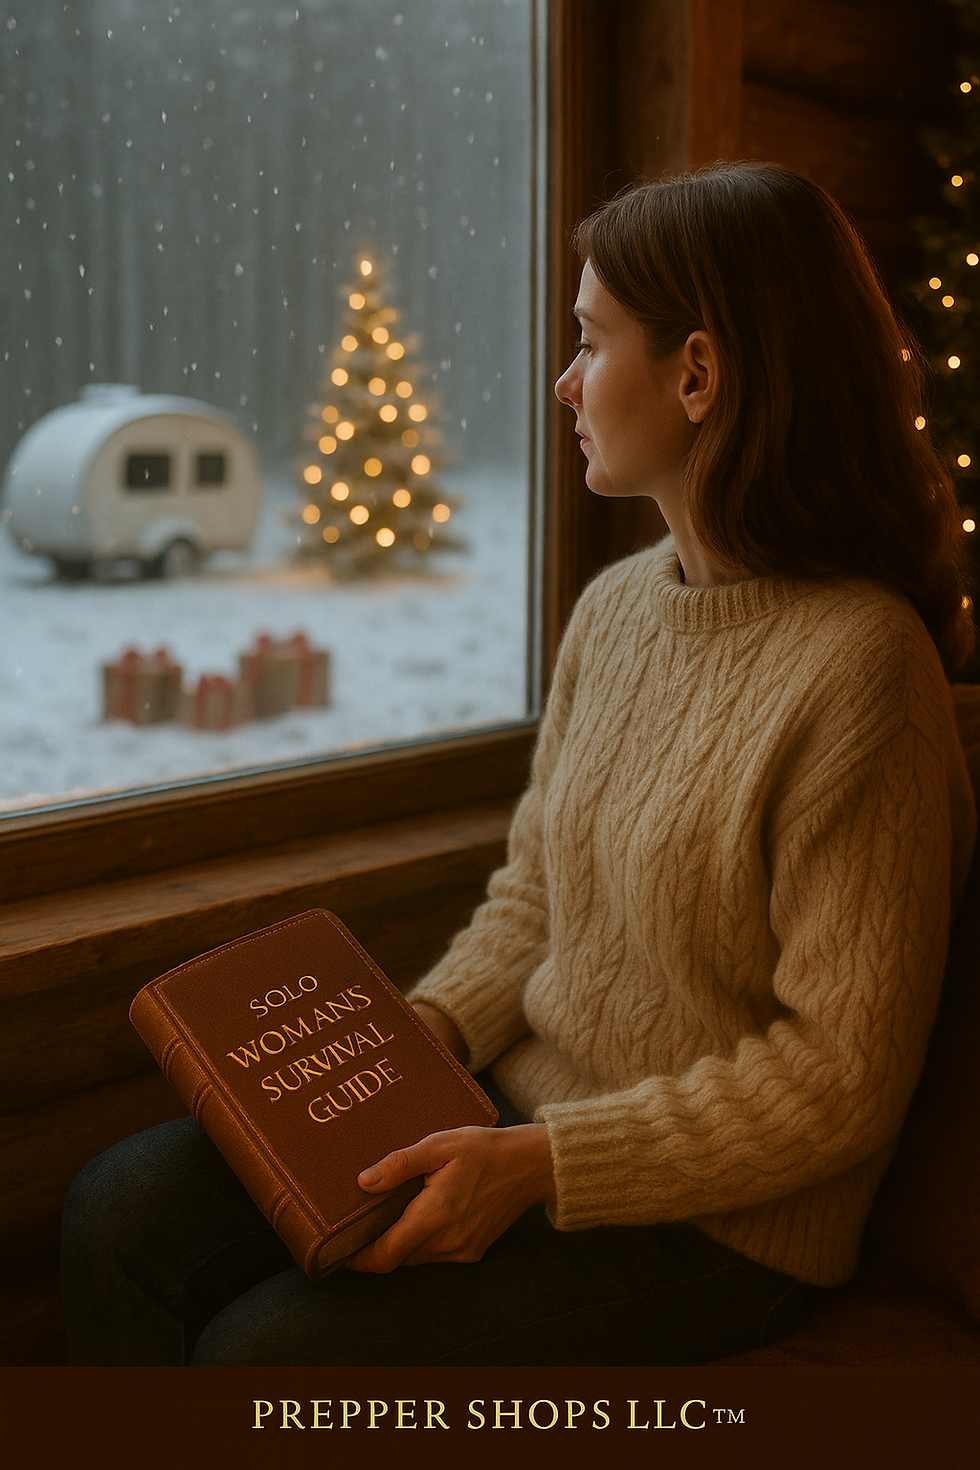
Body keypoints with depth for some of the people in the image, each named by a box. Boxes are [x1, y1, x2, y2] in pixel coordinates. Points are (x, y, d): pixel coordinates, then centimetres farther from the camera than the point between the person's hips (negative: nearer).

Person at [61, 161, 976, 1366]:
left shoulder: (855, 665, -22)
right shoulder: (613, 608, 3)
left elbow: (840, 1080, -19)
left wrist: (541, 1166, -20)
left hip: (708, 1222, -7)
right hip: (523, 1107, 7)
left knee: (262, 1348, -16)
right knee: (128, 1208, -5)